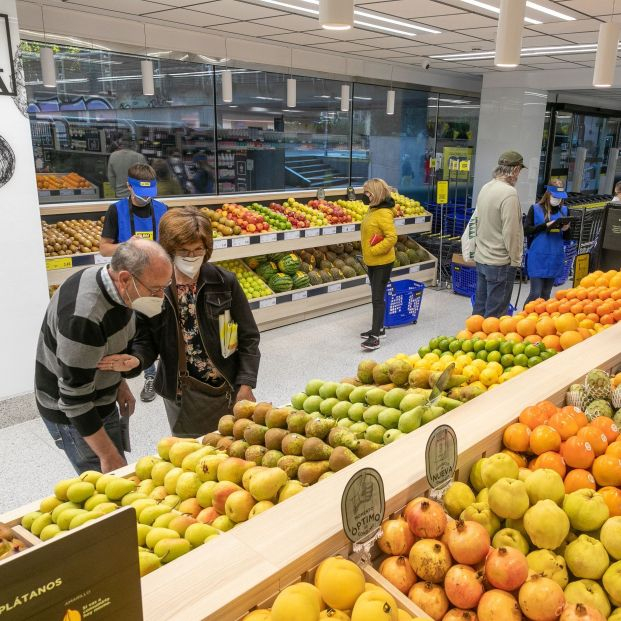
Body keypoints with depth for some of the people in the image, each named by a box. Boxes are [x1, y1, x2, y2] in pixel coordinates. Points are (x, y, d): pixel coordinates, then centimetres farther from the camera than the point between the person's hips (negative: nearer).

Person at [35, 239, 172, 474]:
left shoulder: (114, 283, -9)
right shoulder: (84, 316, -35)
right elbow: (75, 398, -29)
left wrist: (120, 383, 9)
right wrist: (108, 455, -23)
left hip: (103, 401, 8)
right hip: (72, 413, -8)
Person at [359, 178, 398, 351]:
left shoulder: (384, 213, -20)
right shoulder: (372, 210, 8)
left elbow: (392, 238, -26)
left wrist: (374, 250, -22)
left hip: (382, 262, -9)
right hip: (371, 261, 9)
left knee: (378, 298, -7)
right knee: (376, 296, 18)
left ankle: (375, 336, -4)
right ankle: (379, 328, 30)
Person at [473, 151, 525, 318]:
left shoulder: (486, 188, 6)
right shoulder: (509, 193, -19)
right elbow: (511, 232, -20)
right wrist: (515, 260, -9)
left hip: (481, 258, 8)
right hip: (500, 262, -8)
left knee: (479, 308, 17)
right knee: (495, 315, 1)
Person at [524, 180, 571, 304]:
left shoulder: (564, 210, 8)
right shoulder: (536, 209, -3)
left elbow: (567, 237, 12)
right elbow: (526, 230, -9)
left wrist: (566, 229, -10)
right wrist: (545, 226, -20)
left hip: (555, 258, 4)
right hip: (537, 257, -4)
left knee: (546, 294, 11)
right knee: (535, 293, -6)